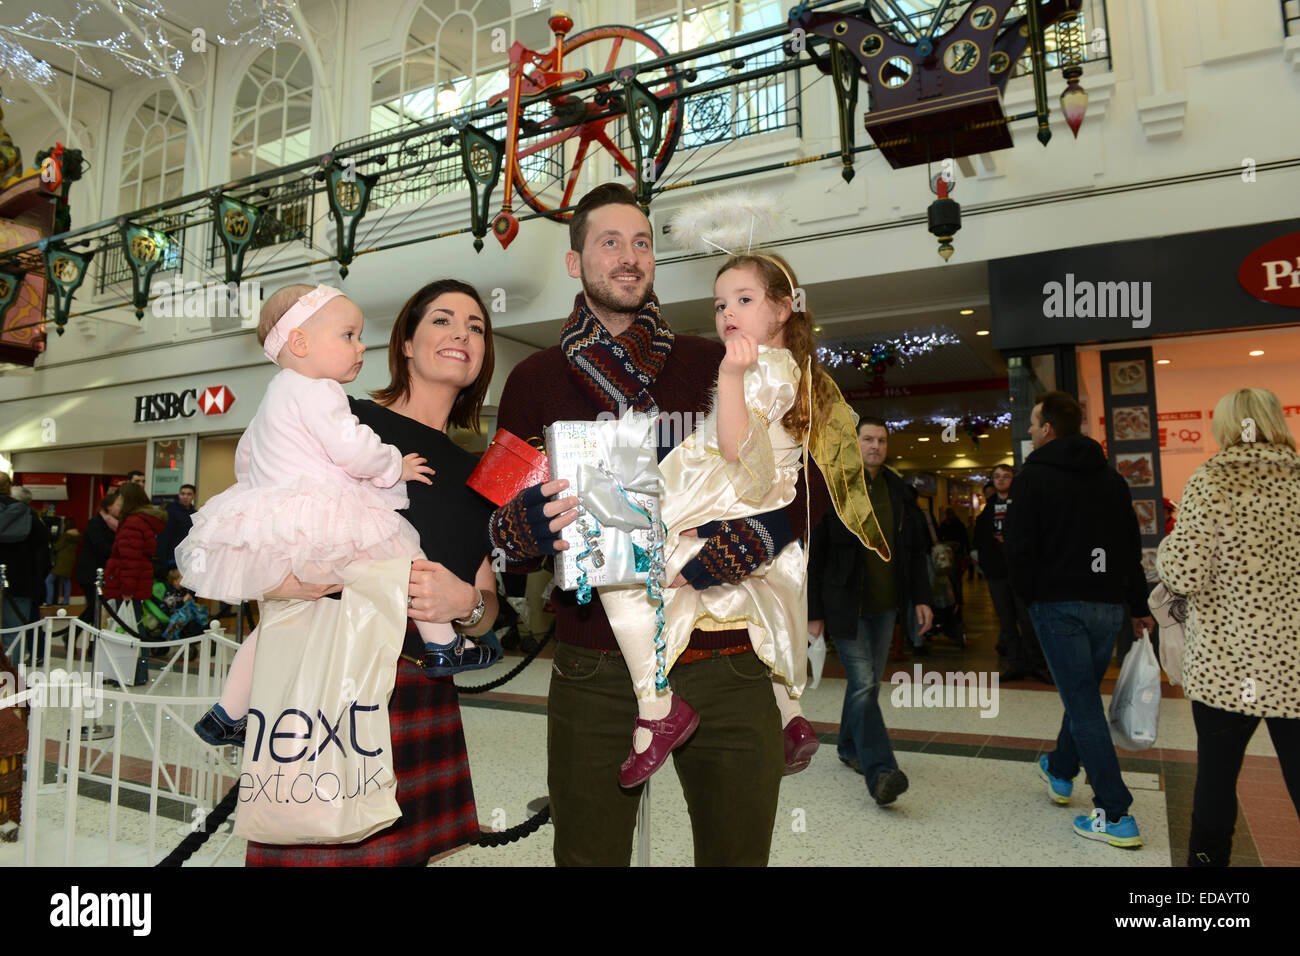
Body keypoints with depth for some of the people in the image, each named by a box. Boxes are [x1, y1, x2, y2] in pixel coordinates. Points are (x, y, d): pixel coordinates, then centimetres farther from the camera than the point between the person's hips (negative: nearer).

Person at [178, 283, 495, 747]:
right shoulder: (316, 391, -11)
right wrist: (396, 466, -4)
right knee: (405, 549, -1)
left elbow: (244, 457, 35)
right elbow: (352, 451, -21)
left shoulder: (273, 400, 23)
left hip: (266, 536, 10)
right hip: (318, 525, -10)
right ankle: (443, 646, 5)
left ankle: (226, 714, 29)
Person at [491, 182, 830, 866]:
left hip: (725, 664, 1)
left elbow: (811, 474, -1)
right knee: (587, 856, 12)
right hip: (593, 671, 0)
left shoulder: (714, 366, 8)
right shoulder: (536, 380, 8)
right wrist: (532, 524, -16)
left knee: (738, 852, 15)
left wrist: (720, 557, -15)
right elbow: (498, 527, 8)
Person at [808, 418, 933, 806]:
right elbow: (812, 554, -7)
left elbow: (915, 548, 15)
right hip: (845, 606, -5)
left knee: (869, 682, 14)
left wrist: (921, 598, 7)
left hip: (885, 606, 6)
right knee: (863, 685, -11)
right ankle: (879, 772, -13)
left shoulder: (897, 489, 9)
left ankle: (851, 748, 32)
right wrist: (813, 613, -9)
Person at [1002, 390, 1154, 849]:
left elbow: (1017, 545, -12)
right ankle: (1061, 771, 39)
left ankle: (1116, 815, -2)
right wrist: (1139, 605, 18)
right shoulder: (1111, 478, 12)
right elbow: (1133, 546, 14)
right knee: (1084, 694, 20)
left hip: (1059, 604, -7)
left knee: (1084, 705, -3)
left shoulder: (1035, 475, -7)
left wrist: (1029, 594, 3)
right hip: (1108, 604, 7)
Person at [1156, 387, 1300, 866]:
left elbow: (1185, 574, -16)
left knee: (1216, 772, 12)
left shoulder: (1211, 481, -10)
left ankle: (1207, 857, 26)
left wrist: (1166, 548, 4)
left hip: (1225, 664, -2)